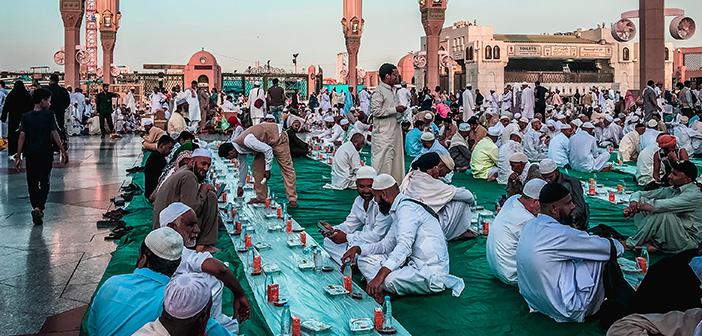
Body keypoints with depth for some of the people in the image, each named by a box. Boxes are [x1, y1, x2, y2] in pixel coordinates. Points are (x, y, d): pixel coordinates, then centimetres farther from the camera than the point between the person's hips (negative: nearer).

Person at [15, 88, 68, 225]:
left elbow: (22, 136, -3)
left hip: (30, 154, 2)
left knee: (32, 183, 14)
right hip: (46, 154, -2)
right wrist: (63, 151, -8)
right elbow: (54, 133, -12)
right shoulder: (49, 115, -5)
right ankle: (39, 207, -14)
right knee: (44, 182, 4)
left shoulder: (26, 116, 3)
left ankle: (36, 208, 18)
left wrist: (18, 156, -1)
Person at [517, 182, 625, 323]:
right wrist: (619, 245, 10)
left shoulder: (530, 225, 0)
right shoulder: (560, 234, -25)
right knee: (603, 255, 1)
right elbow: (611, 248, -12)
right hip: (567, 311, -8)